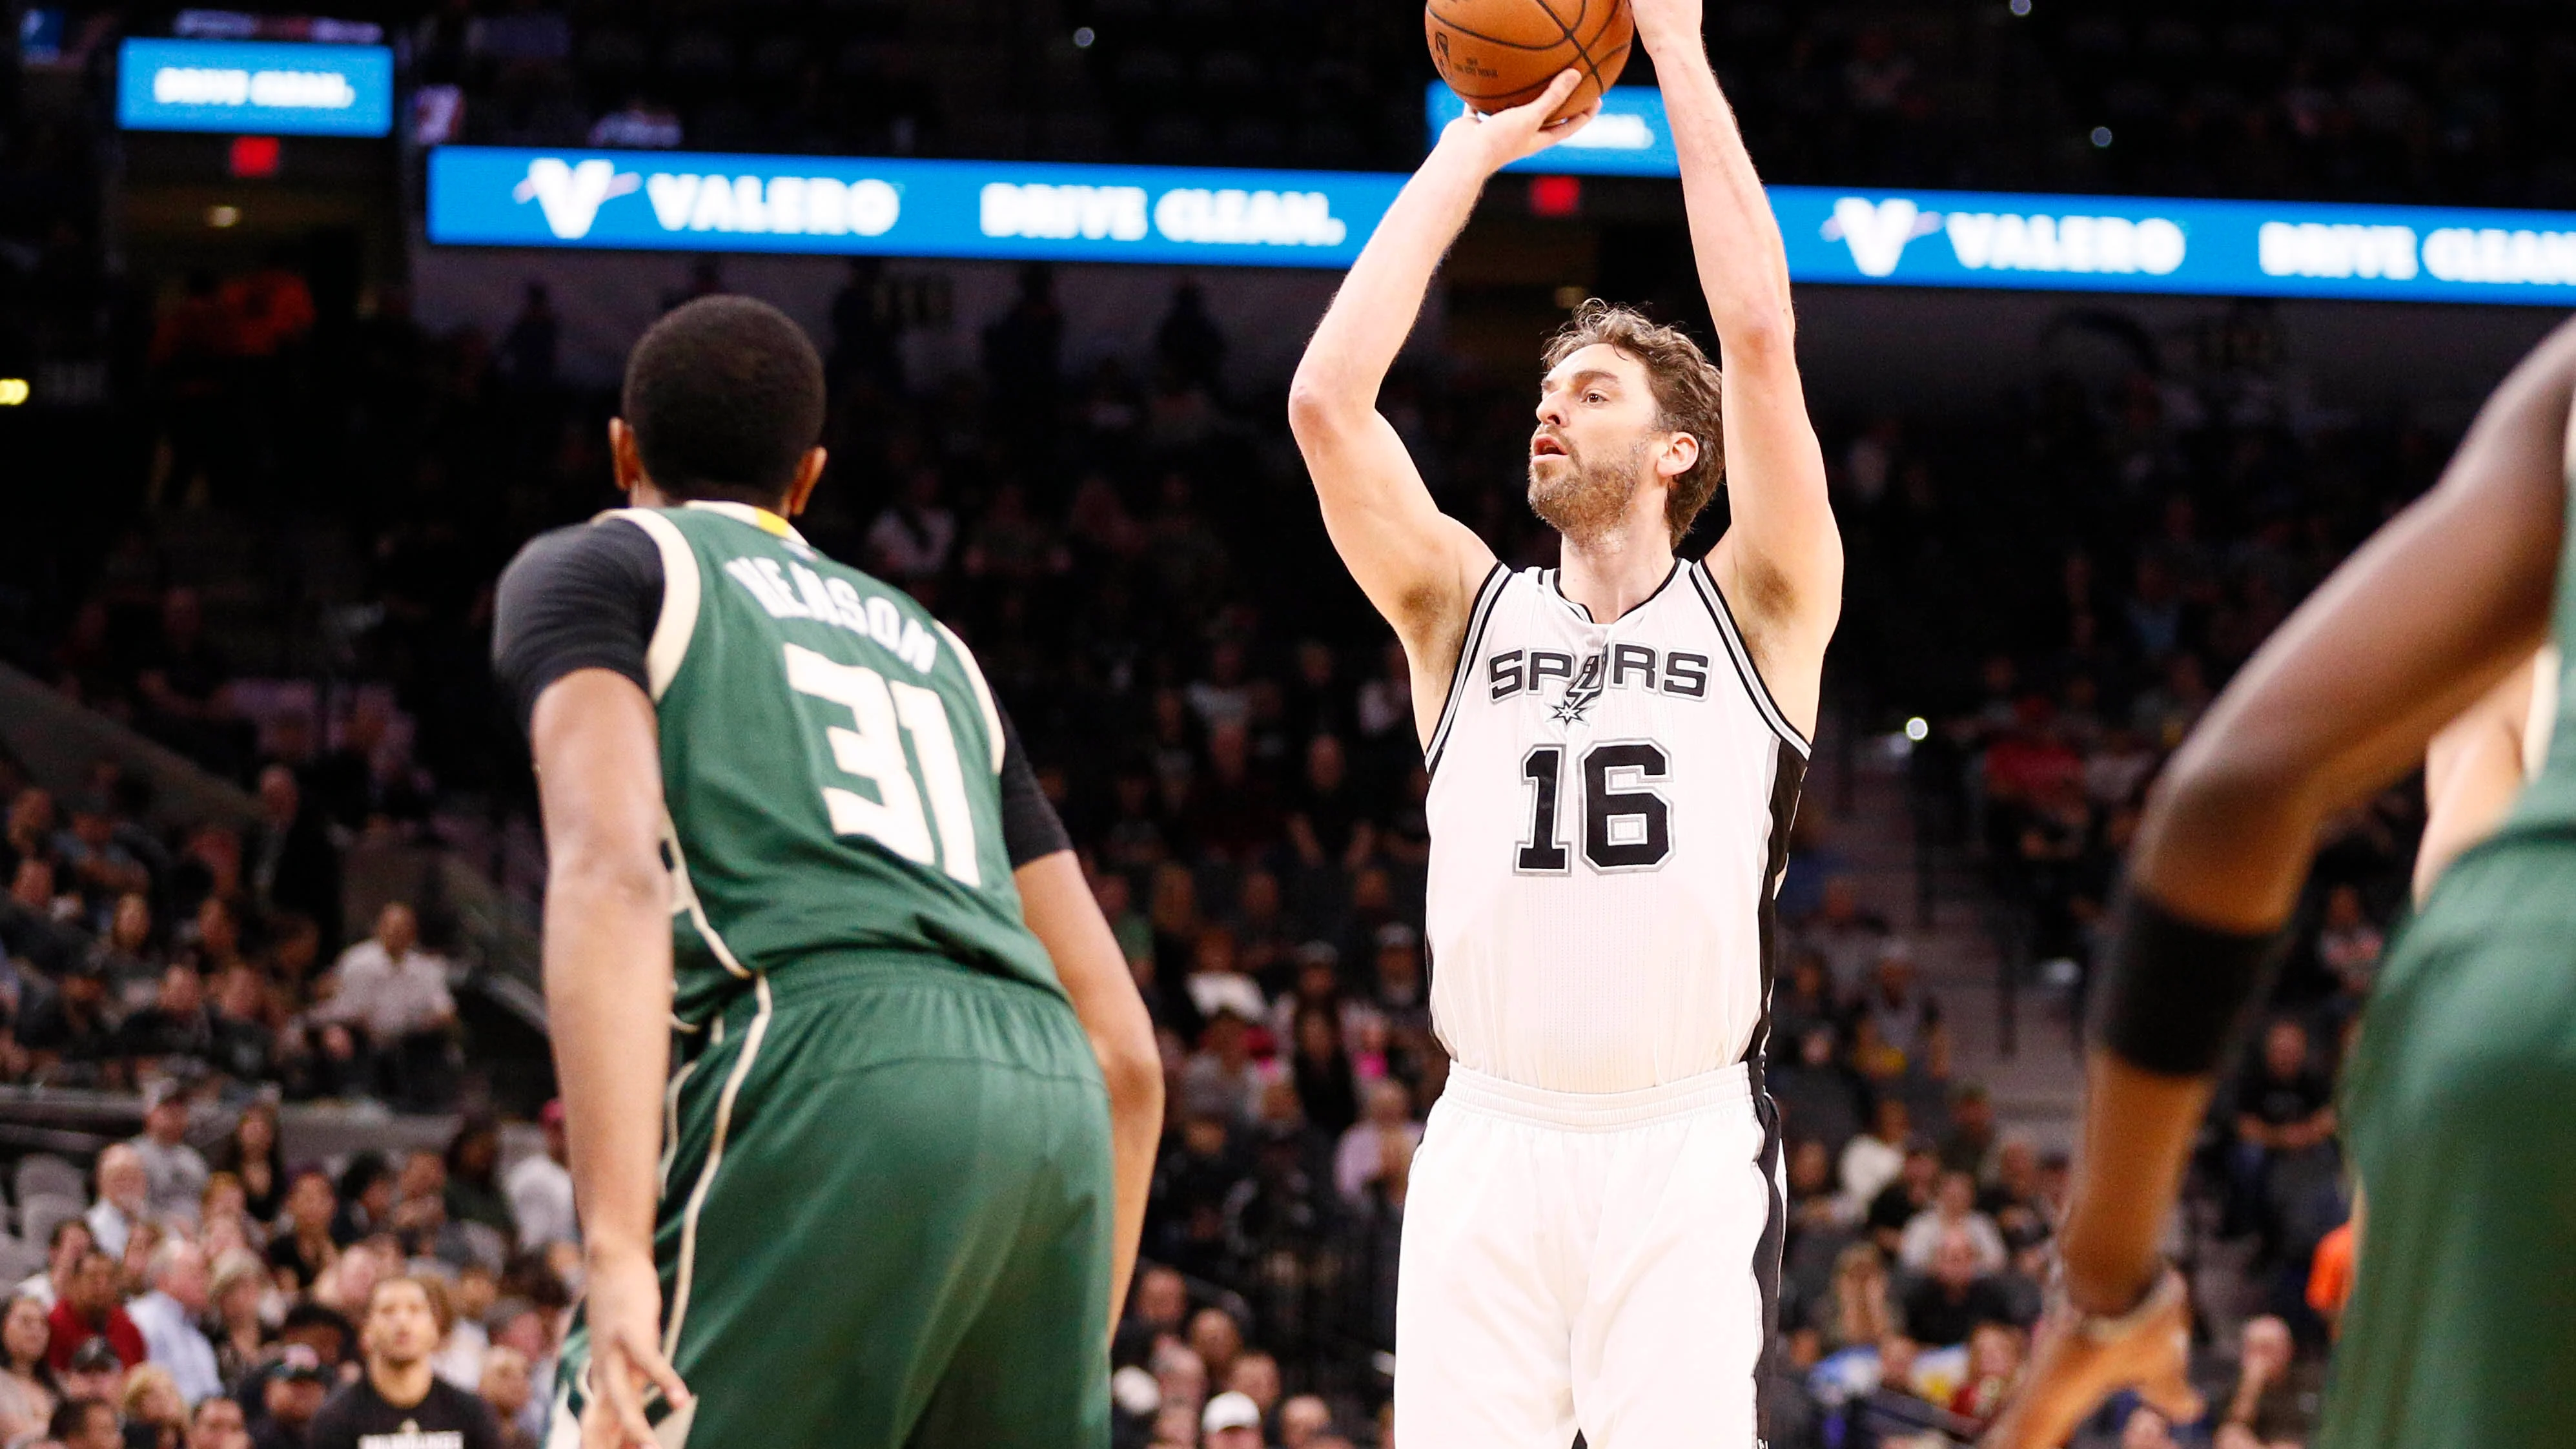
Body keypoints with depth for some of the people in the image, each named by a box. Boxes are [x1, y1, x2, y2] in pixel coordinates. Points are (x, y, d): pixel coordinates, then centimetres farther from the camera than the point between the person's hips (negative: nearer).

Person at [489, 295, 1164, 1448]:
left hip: (828, 1091, -6)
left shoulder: (594, 567, 17)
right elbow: (1122, 1050, 28)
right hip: (1048, 1112, 6)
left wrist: (617, 1250, -16)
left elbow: (611, 869, -6)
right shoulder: (927, 646, 34)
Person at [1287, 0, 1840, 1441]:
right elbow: (1328, 400, 2)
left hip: (1690, 1157, -2)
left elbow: (1760, 337, -4)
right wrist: (1472, 149, 7)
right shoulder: (1465, 610, 15)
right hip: (1489, 1147, 3)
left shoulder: (1756, 611, 8)